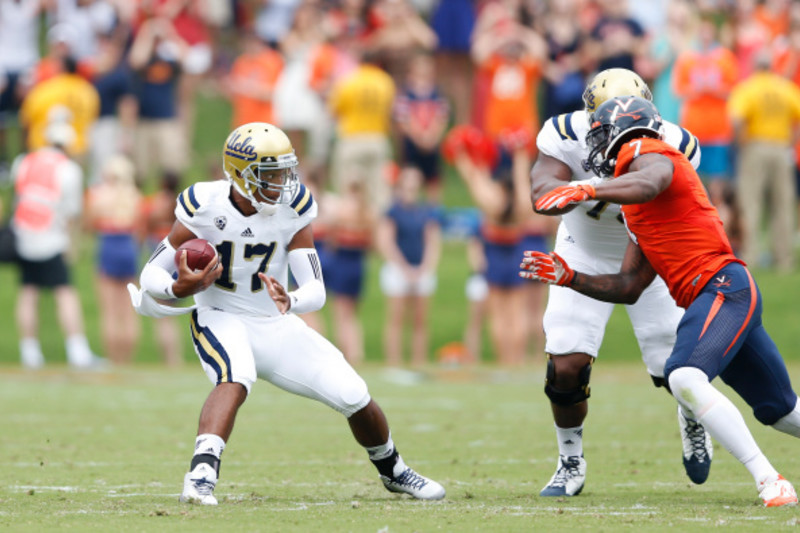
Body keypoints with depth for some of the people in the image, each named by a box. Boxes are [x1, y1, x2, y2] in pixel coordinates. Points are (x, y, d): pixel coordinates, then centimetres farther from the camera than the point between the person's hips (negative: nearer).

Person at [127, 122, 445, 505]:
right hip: (221, 319, -3)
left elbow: (316, 290, -15)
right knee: (236, 379, -38)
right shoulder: (206, 206, -17)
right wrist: (180, 289, -36)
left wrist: (290, 301, -39)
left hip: (276, 325, 3)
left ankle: (392, 472, 26)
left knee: (354, 396, -2)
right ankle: (201, 475, -51)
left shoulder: (292, 209, -11)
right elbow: (152, 275, -12)